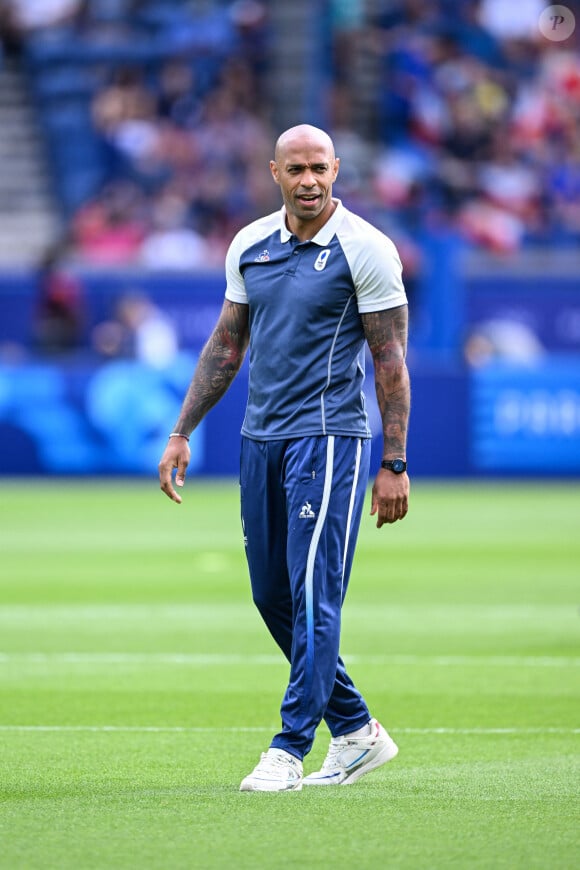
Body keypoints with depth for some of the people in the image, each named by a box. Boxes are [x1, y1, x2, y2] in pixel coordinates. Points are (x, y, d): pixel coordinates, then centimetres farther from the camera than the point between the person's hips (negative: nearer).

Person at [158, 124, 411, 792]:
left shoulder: (364, 248, -7)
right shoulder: (250, 245, 9)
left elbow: (390, 359, -7)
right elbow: (227, 343, 18)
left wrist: (394, 465, -10)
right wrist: (181, 433, 14)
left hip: (330, 435, -7)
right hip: (260, 437, 7)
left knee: (313, 593, -11)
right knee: (273, 597, 9)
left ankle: (289, 749, -8)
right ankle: (357, 731, 20)